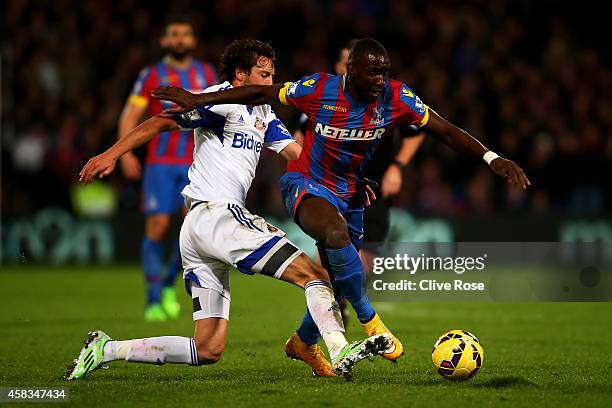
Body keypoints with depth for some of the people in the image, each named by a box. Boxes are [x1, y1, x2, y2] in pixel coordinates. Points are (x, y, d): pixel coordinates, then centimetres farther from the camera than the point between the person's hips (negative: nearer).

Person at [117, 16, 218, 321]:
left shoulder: (206, 73, 12)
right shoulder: (152, 75, 3)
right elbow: (130, 115, 0)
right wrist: (125, 152, -13)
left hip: (195, 163, 2)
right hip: (161, 161, -2)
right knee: (157, 226, -7)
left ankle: (169, 284, 7)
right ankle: (153, 300, 2)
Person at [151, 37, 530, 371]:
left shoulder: (396, 98, -15)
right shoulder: (319, 89, -22)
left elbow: (446, 130, -12)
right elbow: (261, 93, -11)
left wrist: (491, 157, -24)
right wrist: (199, 100, -12)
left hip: (349, 194, 5)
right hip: (306, 185, -5)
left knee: (337, 279, 11)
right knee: (337, 231, -37)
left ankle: (304, 343, 40)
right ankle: (370, 320, -23)